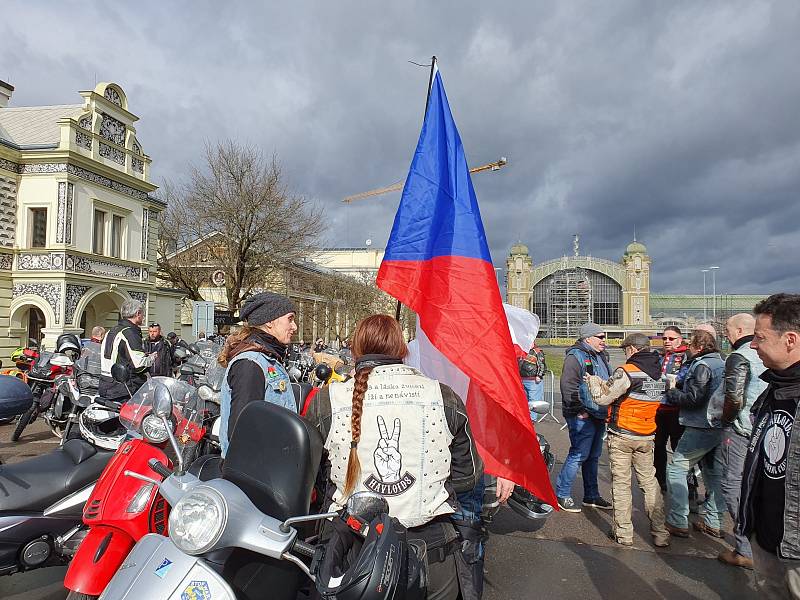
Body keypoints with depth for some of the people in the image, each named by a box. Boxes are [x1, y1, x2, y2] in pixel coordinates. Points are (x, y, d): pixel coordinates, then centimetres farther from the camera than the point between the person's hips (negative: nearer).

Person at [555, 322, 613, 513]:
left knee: (593, 456, 15)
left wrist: (608, 409, 19)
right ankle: (562, 494, 4)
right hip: (583, 417, -9)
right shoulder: (576, 356, -13)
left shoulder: (601, 357, 17)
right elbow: (568, 387, -20)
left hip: (599, 416, 9)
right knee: (579, 454, -7)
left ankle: (592, 496, 27)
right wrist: (579, 411, -19)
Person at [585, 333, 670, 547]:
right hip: (647, 437, 6)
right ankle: (660, 533, 18)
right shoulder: (661, 374, 5)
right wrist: (604, 382, 15)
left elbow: (603, 398, -13)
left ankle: (623, 533, 10)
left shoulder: (626, 371, -16)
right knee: (649, 481, 15)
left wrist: (593, 381, 5)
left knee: (621, 483, 4)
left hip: (621, 436, -5)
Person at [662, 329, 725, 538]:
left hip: (701, 428, -9)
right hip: (720, 427, 10)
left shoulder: (702, 366, -14)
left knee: (676, 468, -3)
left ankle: (678, 523, -2)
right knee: (714, 472, 17)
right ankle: (714, 523, 25)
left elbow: (694, 398, -21)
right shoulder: (722, 364, 13)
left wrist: (671, 394, -5)